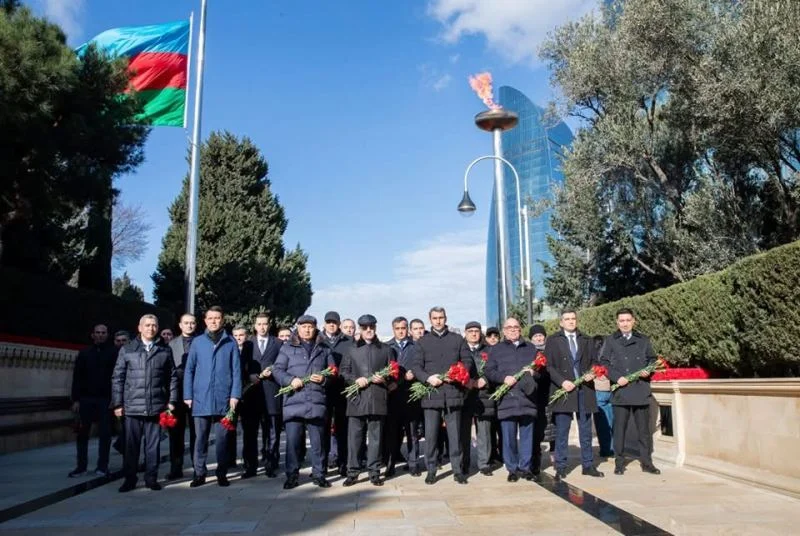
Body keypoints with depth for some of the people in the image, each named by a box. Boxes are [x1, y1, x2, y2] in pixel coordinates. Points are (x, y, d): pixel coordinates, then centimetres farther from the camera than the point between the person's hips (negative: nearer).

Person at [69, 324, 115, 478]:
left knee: (105, 433, 2)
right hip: (86, 398, 2)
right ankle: (81, 466, 14)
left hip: (106, 399, -2)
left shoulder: (113, 353, 1)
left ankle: (102, 466, 9)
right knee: (82, 433, 5)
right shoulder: (84, 353, 8)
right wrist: (76, 399, 0)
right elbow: (77, 377, 7)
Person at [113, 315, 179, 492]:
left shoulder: (165, 350, 8)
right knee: (131, 445, 6)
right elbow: (118, 377, 5)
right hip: (133, 406, 0)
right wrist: (117, 403, 0)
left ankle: (151, 478, 17)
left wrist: (172, 401, 2)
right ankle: (129, 479, 17)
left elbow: (172, 377, 8)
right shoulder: (127, 350, 6)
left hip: (156, 406, 0)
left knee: (153, 445, 6)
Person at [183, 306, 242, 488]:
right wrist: (188, 395, 0)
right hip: (201, 399, 1)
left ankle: (222, 474, 15)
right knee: (201, 438, 7)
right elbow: (189, 370, 6)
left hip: (223, 399, -1)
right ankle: (199, 474, 15)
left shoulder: (230, 343, 3)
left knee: (222, 438, 6)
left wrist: (235, 395, -5)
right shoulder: (197, 342, 6)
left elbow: (236, 370, 2)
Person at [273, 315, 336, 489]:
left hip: (317, 401, 1)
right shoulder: (287, 348, 11)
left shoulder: (324, 350, 16)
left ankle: (318, 474, 16)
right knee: (292, 440, -1)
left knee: (318, 440, 6)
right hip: (293, 400, -1)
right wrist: (290, 380, -13)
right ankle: (292, 475, 10)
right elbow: (277, 369, 3)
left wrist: (324, 379, -5)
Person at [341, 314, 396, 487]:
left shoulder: (386, 349, 13)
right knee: (354, 437, 1)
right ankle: (352, 472, 10)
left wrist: (384, 379, -9)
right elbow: (343, 372, 9)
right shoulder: (352, 350, 14)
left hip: (378, 399, 0)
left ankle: (374, 473, 12)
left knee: (376, 437, 4)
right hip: (356, 398, 1)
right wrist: (355, 380, -9)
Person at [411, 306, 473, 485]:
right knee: (431, 434, 2)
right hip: (431, 394, 0)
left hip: (453, 393, 0)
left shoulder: (458, 339, 13)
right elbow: (416, 366, 5)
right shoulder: (423, 342, 11)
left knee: (455, 433, 3)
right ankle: (431, 469, 12)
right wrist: (428, 378, -14)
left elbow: (468, 361, 9)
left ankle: (457, 469, 12)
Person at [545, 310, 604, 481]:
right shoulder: (552, 340, 5)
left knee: (586, 430, 9)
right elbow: (548, 365, -1)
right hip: (563, 389, -3)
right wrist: (562, 381, -14)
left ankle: (588, 465, 18)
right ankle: (560, 467, 7)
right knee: (561, 432, 0)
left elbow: (594, 361, 15)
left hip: (584, 390, 3)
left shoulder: (587, 341, 15)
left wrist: (591, 373, -6)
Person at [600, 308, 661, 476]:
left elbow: (653, 359, 16)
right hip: (620, 391, -2)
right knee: (619, 429, 3)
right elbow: (604, 363, 1)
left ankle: (647, 462, 15)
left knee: (644, 428, 6)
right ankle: (619, 463, 11)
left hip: (641, 391, 2)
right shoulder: (610, 341, 6)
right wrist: (617, 377, -12)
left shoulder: (643, 340, 12)